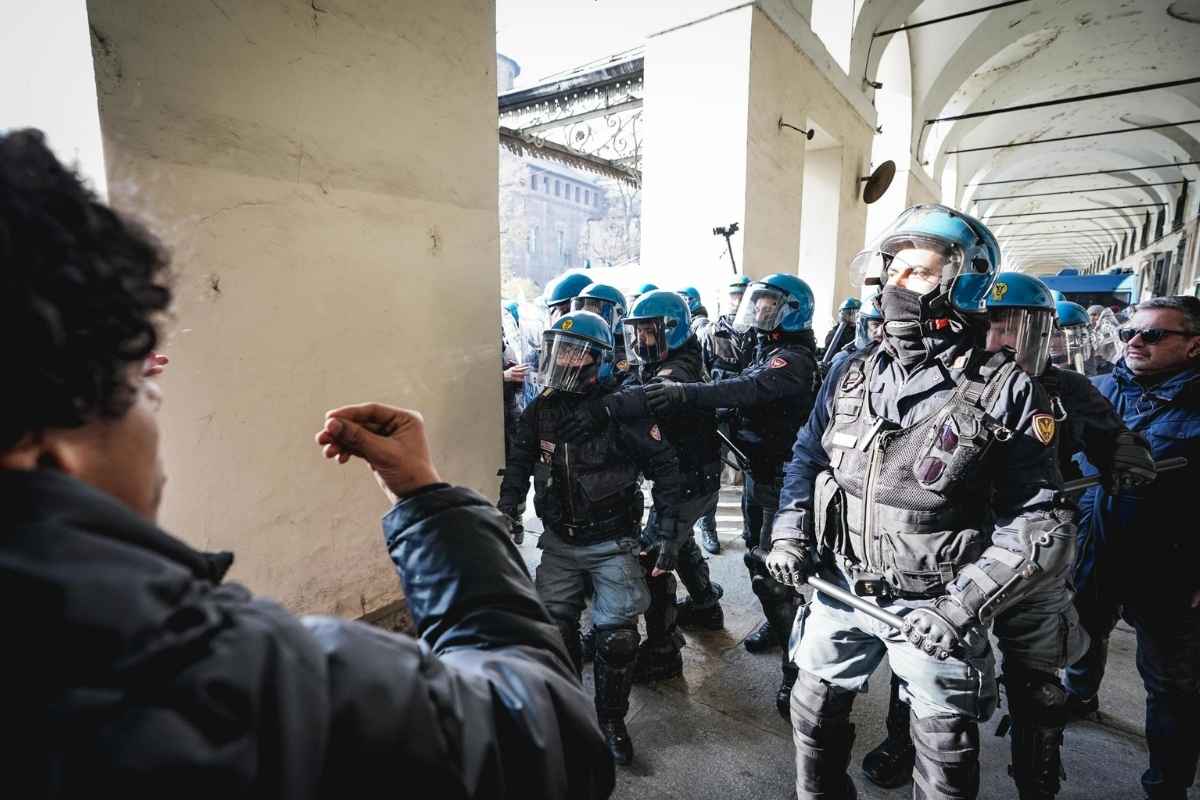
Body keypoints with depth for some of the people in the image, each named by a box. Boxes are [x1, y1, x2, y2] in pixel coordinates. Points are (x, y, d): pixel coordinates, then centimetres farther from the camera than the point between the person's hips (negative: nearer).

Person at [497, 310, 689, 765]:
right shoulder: (541, 410, -3)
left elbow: (664, 467, -12)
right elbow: (519, 463, 10)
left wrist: (669, 532, -12)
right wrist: (506, 511, 2)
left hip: (611, 543, -4)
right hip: (559, 541, 4)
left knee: (616, 636, -1)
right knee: (553, 628, 8)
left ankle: (611, 720, 26)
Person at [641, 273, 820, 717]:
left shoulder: (794, 359, -18)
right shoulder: (770, 352, 14)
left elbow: (749, 389, -36)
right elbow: (746, 392, 9)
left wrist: (686, 393, -48)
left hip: (781, 480, -9)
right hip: (759, 472, 10)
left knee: (773, 569, -9)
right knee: (757, 553, 22)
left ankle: (797, 668, 2)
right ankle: (775, 621, 44)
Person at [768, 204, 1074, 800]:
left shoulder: (1004, 392, -13)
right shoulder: (852, 373, -1)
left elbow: (1041, 523, -12)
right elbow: (807, 456, 9)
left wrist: (964, 604, -21)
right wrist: (789, 534, -4)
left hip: (934, 609, -3)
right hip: (840, 588, 4)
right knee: (815, 714, 20)